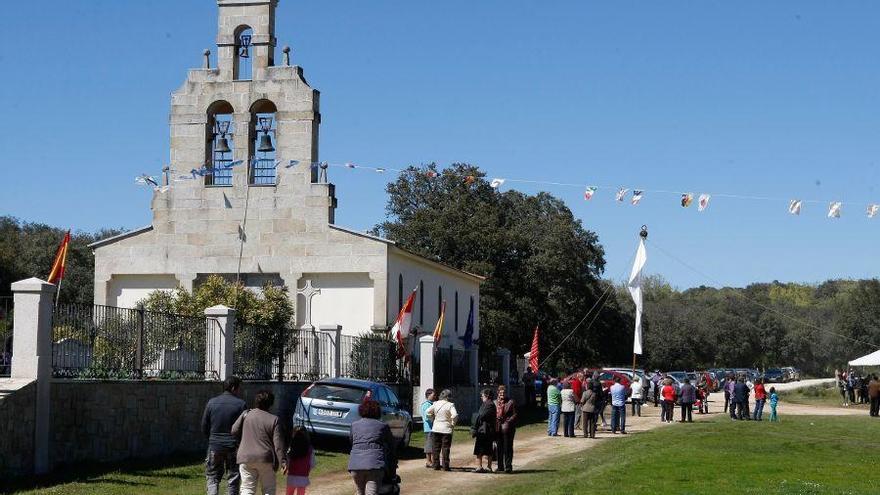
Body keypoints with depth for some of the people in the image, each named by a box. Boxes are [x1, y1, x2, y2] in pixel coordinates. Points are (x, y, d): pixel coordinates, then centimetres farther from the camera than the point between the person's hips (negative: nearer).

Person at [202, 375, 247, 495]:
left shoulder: (211, 402, 1)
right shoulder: (241, 404, -7)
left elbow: (204, 428, 4)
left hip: (214, 446, 2)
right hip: (234, 447, -2)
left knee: (213, 478, 10)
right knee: (233, 480, 8)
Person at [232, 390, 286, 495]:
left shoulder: (246, 414, 1)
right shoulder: (273, 419, -4)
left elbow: (234, 431, 1)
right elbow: (278, 443, -6)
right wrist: (283, 461, -3)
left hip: (245, 458, 1)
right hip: (265, 459, -1)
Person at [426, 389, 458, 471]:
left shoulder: (436, 404, 1)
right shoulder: (450, 405, -11)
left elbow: (427, 412, 0)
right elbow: (455, 415, -23)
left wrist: (433, 419, 10)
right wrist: (453, 423, -8)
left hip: (436, 429, 3)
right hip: (446, 429, -3)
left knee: (436, 448, 11)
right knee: (445, 448, 5)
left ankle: (436, 465, 12)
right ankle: (445, 466, 5)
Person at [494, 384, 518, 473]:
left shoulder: (511, 402, 2)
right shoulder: (495, 403, 13)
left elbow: (514, 414, -2)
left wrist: (508, 422, -14)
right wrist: (496, 420, 0)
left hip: (507, 428, -4)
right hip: (497, 428, 4)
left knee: (507, 448, -3)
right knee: (498, 448, 7)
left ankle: (508, 466, 1)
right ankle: (499, 466, 15)